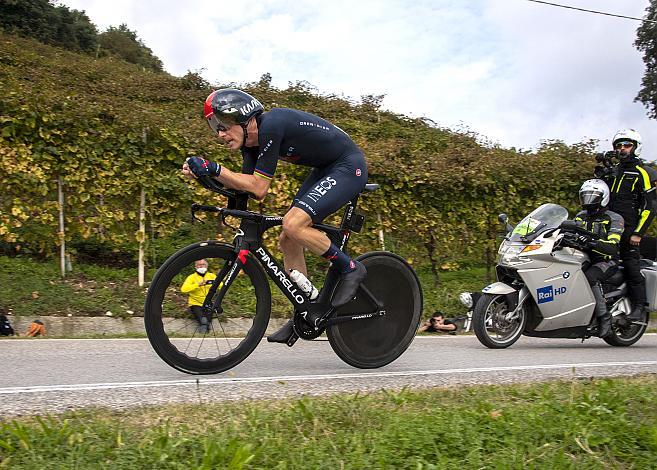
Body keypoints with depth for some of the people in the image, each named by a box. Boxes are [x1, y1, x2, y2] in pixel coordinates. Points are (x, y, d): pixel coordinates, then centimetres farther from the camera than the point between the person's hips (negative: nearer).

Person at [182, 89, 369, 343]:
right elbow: (245, 183, -1)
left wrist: (215, 168, -27)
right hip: (325, 169, 10)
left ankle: (351, 268, -7)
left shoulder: (270, 126, -27)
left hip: (349, 166, -10)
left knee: (293, 224, -26)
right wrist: (208, 172, -13)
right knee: (288, 241, 5)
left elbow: (259, 189, -27)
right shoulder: (250, 137, 1)